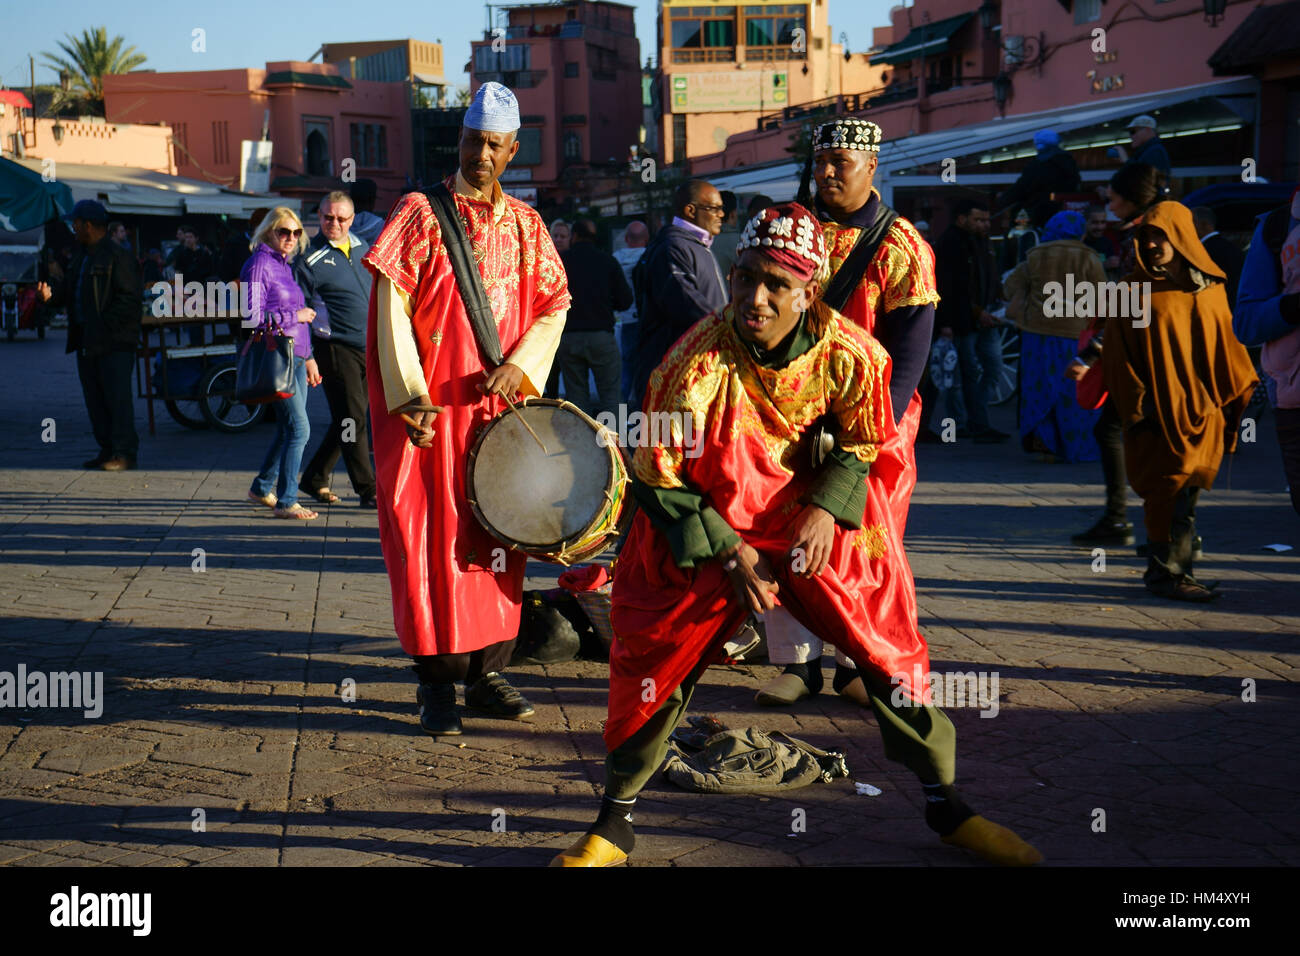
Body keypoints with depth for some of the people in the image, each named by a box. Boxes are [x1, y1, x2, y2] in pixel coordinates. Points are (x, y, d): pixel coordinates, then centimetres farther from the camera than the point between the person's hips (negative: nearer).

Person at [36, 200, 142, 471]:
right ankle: (107, 450, 17)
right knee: (94, 397, 10)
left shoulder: (118, 256, -11)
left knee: (117, 396, -9)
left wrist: (106, 324, -20)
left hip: (114, 342, -9)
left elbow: (130, 296, -16)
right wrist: (51, 294, 0)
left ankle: (125, 452, -6)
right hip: (86, 341, 9)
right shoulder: (81, 256, 18)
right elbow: (68, 290, 22)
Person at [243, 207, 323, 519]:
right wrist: (295, 316, -13)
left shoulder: (286, 266, 17)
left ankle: (261, 488, 28)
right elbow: (254, 316, -16)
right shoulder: (259, 265, -9)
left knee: (288, 429, 13)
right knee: (299, 428, -11)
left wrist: (308, 357, 23)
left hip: (295, 357, 9)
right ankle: (285, 501, -4)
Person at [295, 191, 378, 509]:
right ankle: (368, 491, 1)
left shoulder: (360, 246, 11)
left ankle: (314, 479, 25)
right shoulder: (310, 258, -8)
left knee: (347, 420, 11)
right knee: (353, 419, -5)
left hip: (368, 348, 7)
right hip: (336, 348, -6)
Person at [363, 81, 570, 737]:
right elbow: (391, 307, -6)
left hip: (503, 407, 4)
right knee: (434, 543, -2)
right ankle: (437, 687, 5)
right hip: (433, 411, -4)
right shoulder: (420, 214, -1)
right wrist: (410, 395, -15)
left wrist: (521, 366, -6)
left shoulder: (525, 225, 11)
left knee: (498, 541, 7)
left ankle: (488, 674, 17)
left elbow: (555, 305, 12)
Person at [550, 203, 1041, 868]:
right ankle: (616, 822, 15)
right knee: (656, 659, -5)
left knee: (887, 647, -1)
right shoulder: (696, 362, -23)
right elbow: (658, 479, -13)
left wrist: (825, 507, -13)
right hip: (705, 531, -2)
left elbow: (862, 442, 4)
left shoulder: (848, 353, -16)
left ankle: (947, 807, 18)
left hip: (812, 523, 2)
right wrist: (728, 553, -15)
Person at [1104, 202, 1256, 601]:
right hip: (1157, 413, -3)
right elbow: (1118, 355, -2)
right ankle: (1165, 572, 4)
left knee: (1185, 493, 4)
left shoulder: (1211, 288, 10)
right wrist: (1136, 406, -10)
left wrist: (1245, 391, 7)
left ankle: (1170, 571, 14)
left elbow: (1228, 343, 14)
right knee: (1169, 491, -5)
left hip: (1201, 410, 4)